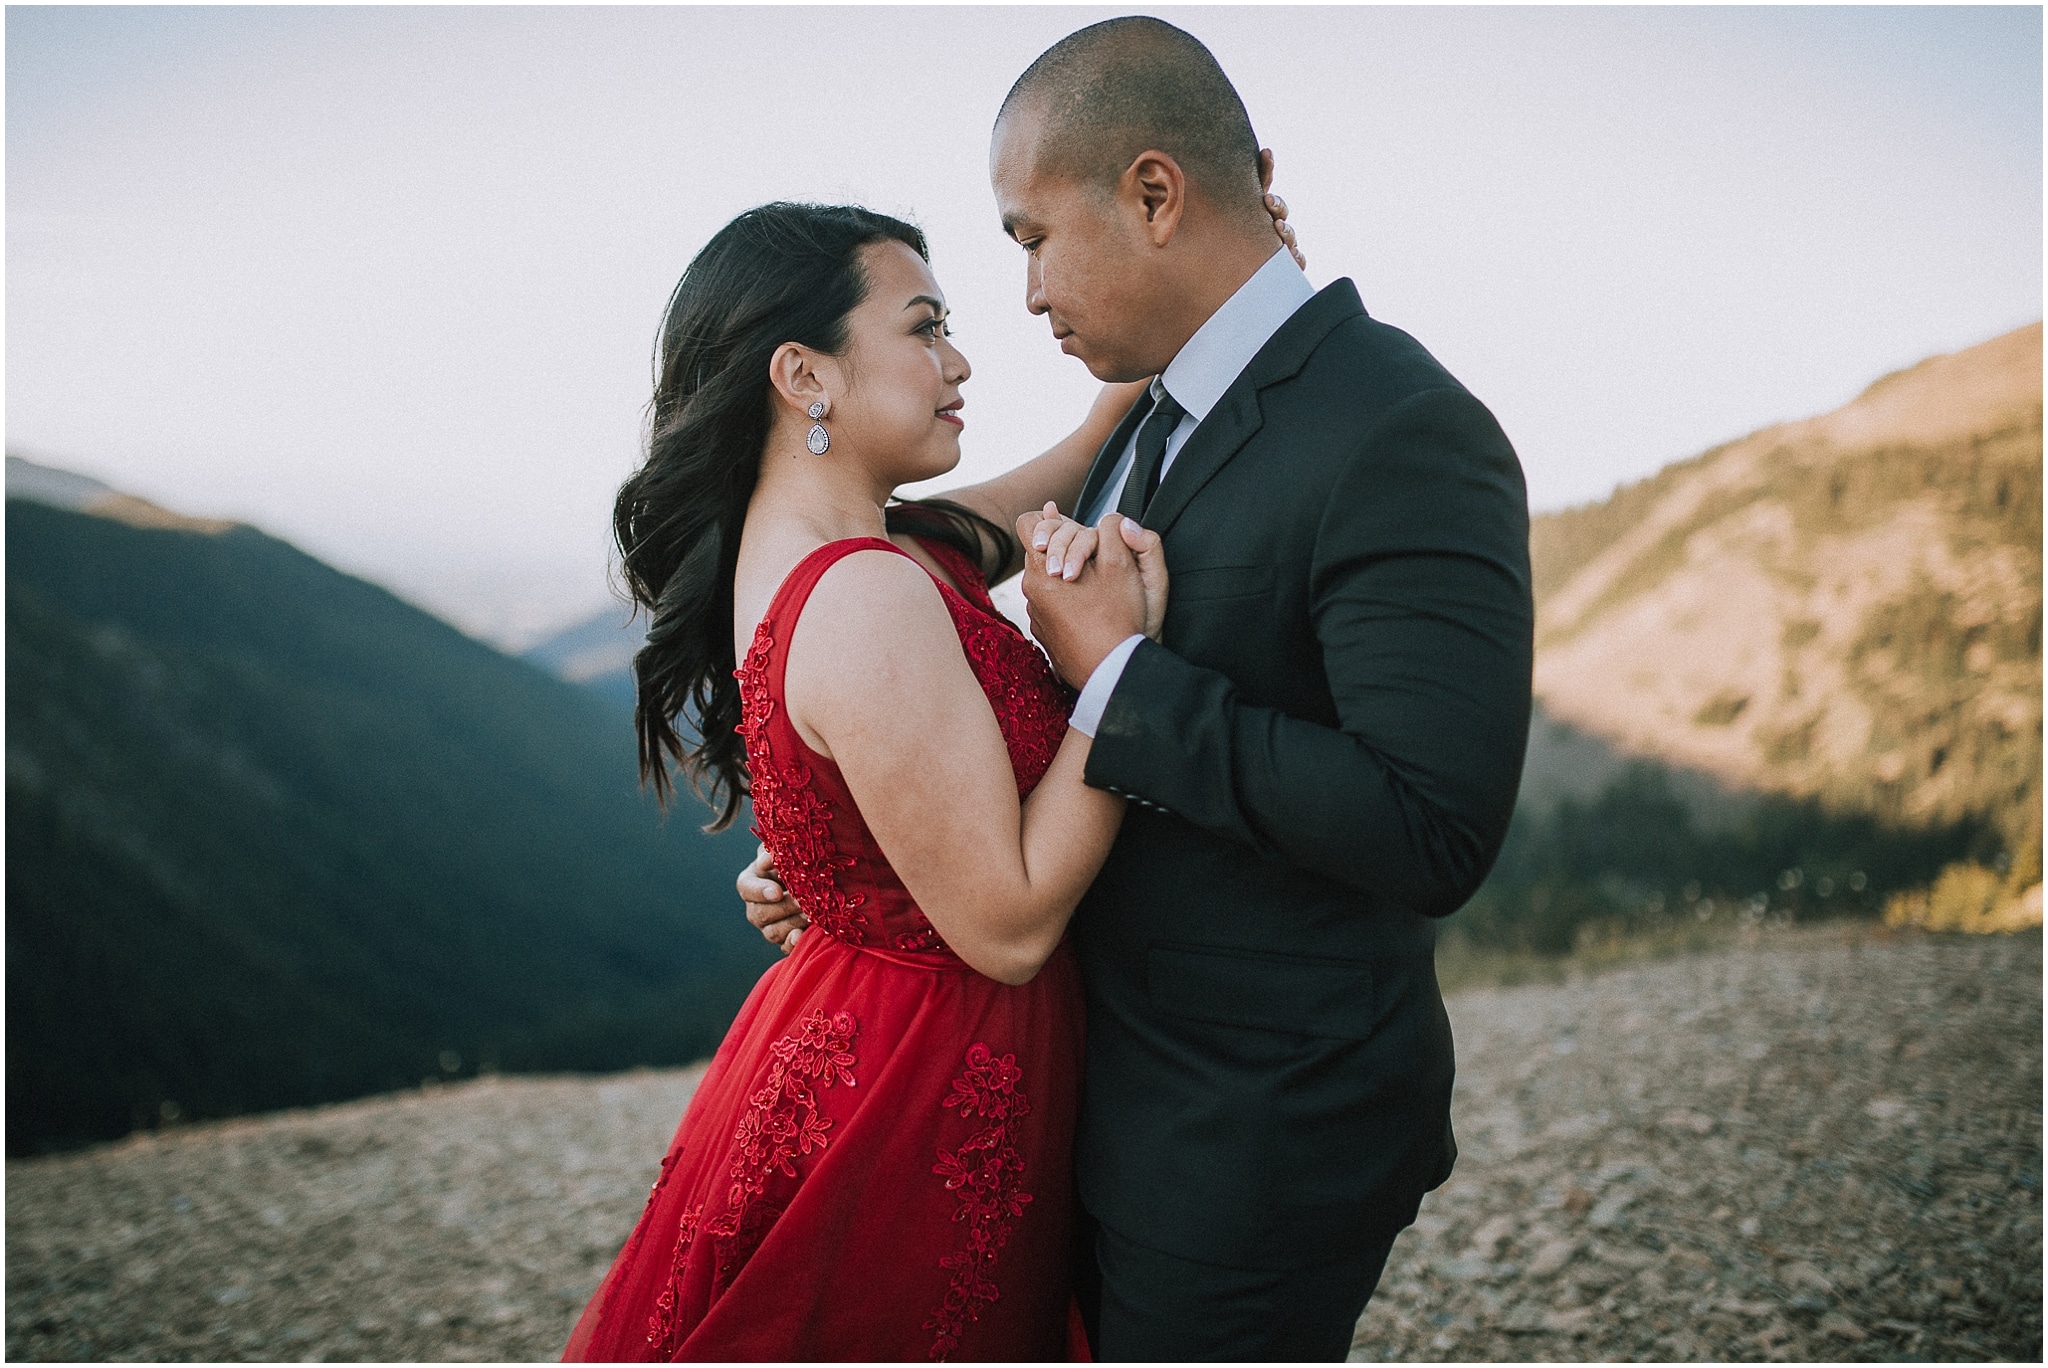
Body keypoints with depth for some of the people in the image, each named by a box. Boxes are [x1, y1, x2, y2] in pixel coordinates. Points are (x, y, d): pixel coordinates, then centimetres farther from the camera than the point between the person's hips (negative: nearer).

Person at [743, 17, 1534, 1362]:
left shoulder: (1404, 437, -23)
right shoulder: (1158, 419, 6)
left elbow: (1432, 833, -30)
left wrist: (1121, 673, -25)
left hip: (1258, 1138, -8)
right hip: (1114, 1083, 9)